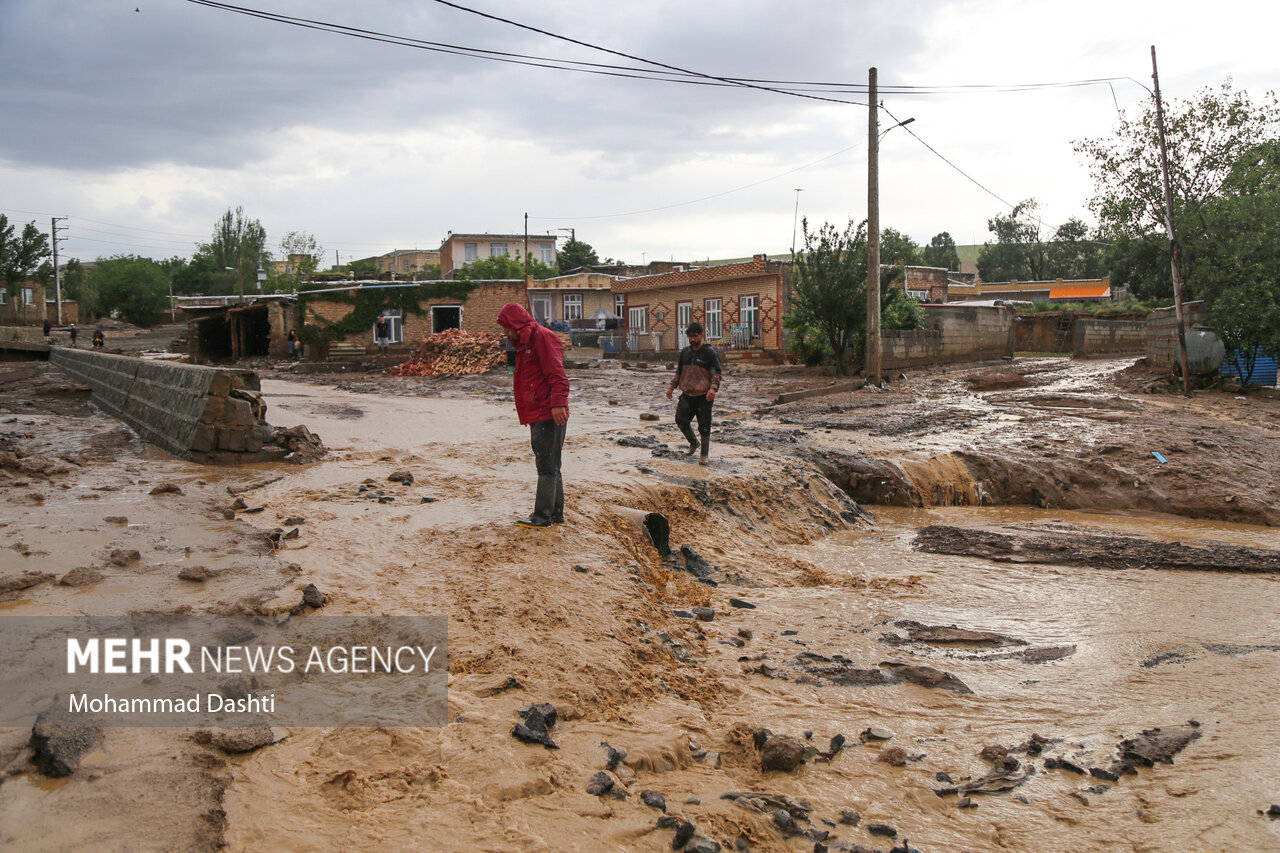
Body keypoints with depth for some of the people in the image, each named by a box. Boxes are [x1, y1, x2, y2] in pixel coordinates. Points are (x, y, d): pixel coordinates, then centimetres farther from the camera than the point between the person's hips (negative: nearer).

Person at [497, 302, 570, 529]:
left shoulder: (542, 336, -10)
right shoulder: (525, 342, 22)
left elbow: (556, 373, -19)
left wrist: (558, 402, -27)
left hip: (549, 414, -10)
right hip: (538, 415, 10)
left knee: (547, 465, -7)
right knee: (548, 465, 13)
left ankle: (543, 516, -4)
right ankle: (556, 513, 19)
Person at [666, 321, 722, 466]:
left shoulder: (709, 353, -6)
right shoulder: (685, 352, 11)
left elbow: (716, 373, -9)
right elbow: (679, 371, 21)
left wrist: (713, 388, -26)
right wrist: (672, 386, 13)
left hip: (704, 396, -5)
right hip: (687, 394, 5)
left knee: (704, 426, 0)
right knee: (681, 420, -2)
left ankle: (704, 454, 14)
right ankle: (693, 443, 23)